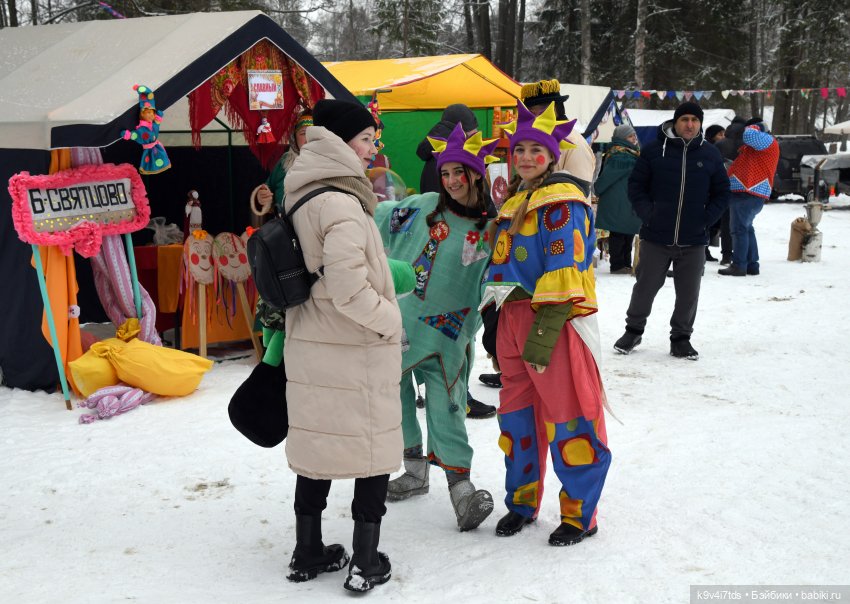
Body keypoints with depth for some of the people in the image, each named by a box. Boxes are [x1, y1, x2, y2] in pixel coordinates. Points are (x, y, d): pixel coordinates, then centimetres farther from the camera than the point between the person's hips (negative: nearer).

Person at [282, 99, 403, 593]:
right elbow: (350, 291, -25)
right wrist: (391, 320, -10)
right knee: (374, 448, 6)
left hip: (310, 347, 8)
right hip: (357, 351, -8)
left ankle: (308, 553, 28)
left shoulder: (301, 197, 6)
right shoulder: (341, 205, -21)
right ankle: (366, 563, 13)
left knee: (319, 446, 17)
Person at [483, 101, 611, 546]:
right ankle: (522, 501, 28)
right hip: (514, 317, 8)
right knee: (516, 414, 14)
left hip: (555, 320, -8)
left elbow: (563, 271, -18)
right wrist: (498, 325, 21)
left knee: (567, 417, -2)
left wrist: (545, 328, -23)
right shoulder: (513, 202, 17)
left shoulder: (562, 202, -10)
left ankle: (579, 513, 10)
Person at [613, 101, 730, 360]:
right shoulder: (654, 150, -3)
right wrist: (647, 214, -8)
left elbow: (722, 193, 11)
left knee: (688, 293, 9)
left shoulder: (710, 154, 3)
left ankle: (681, 338, 25)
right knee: (645, 287, 9)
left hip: (693, 241, 2)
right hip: (656, 238, -2)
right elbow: (636, 185, 3)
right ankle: (633, 330, 29)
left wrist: (706, 218, -2)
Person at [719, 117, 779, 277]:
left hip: (746, 193, -11)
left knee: (740, 229, -10)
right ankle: (752, 265, 21)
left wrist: (754, 126, -5)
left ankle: (739, 266, -11)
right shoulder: (759, 145, 24)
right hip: (753, 193, 11)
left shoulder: (766, 140, -8)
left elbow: (749, 135, -25)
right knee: (746, 228, 18)